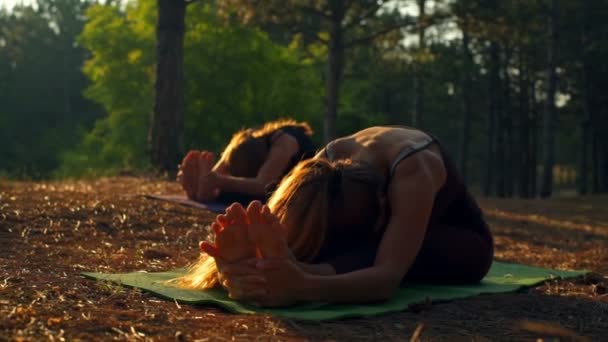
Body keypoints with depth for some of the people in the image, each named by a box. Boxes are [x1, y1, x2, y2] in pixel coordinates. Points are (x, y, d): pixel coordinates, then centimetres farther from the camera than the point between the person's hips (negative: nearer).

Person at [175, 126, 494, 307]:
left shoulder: (411, 173, -42)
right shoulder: (326, 167, -28)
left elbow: (387, 277, -56)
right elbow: (277, 236, -39)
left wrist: (304, 287, -75)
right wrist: (241, 269, -63)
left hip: (461, 242, -4)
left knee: (369, 247, -40)